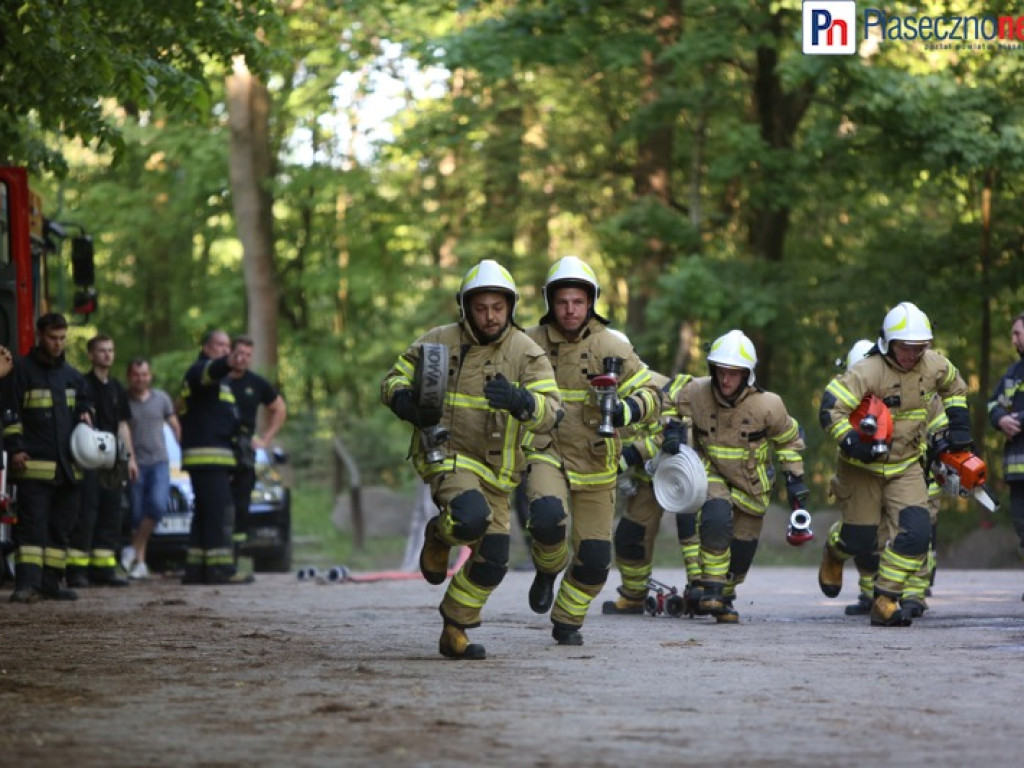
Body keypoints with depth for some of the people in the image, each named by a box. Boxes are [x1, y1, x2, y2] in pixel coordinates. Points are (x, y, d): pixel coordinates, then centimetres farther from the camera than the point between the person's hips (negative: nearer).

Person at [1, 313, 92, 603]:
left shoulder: (71, 375, 17)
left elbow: (83, 405, 32)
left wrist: (84, 417, 10)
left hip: (67, 467, 6)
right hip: (34, 464, -6)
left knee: (61, 527, 8)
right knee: (32, 525, -12)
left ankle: (51, 581, 13)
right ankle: (27, 583, -17)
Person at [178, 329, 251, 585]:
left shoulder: (218, 376, 27)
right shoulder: (199, 370, -6)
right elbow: (212, 370, -31)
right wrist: (228, 363, -54)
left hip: (217, 456, 11)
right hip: (206, 454, -11)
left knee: (205, 513, 9)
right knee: (220, 511, -15)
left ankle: (196, 568, 10)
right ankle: (220, 567, -21)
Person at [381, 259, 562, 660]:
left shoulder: (526, 353, -6)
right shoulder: (439, 341, -4)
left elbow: (551, 412, -16)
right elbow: (394, 380, 6)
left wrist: (519, 400, -38)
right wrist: (408, 405, -18)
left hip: (494, 469, 3)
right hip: (447, 456, -3)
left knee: (492, 562, 4)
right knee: (472, 518, -33)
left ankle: (454, 632, 24)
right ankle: (438, 537, 3)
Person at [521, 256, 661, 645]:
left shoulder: (612, 347, -4)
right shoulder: (531, 343, -1)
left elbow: (651, 395, -5)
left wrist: (624, 410, -24)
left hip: (595, 463, 1)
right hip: (546, 454, -1)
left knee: (594, 555, 3)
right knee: (547, 517, -31)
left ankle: (567, 622, 28)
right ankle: (547, 571, 3)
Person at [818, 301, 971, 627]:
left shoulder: (933, 365, -5)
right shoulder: (868, 372, -25)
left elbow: (954, 386, 18)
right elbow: (831, 410, -29)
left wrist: (959, 424, 10)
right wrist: (853, 442, -41)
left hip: (906, 465, 4)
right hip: (863, 467, -4)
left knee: (916, 533, -14)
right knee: (860, 539, 5)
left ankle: (884, 603, -5)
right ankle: (834, 553, 45)